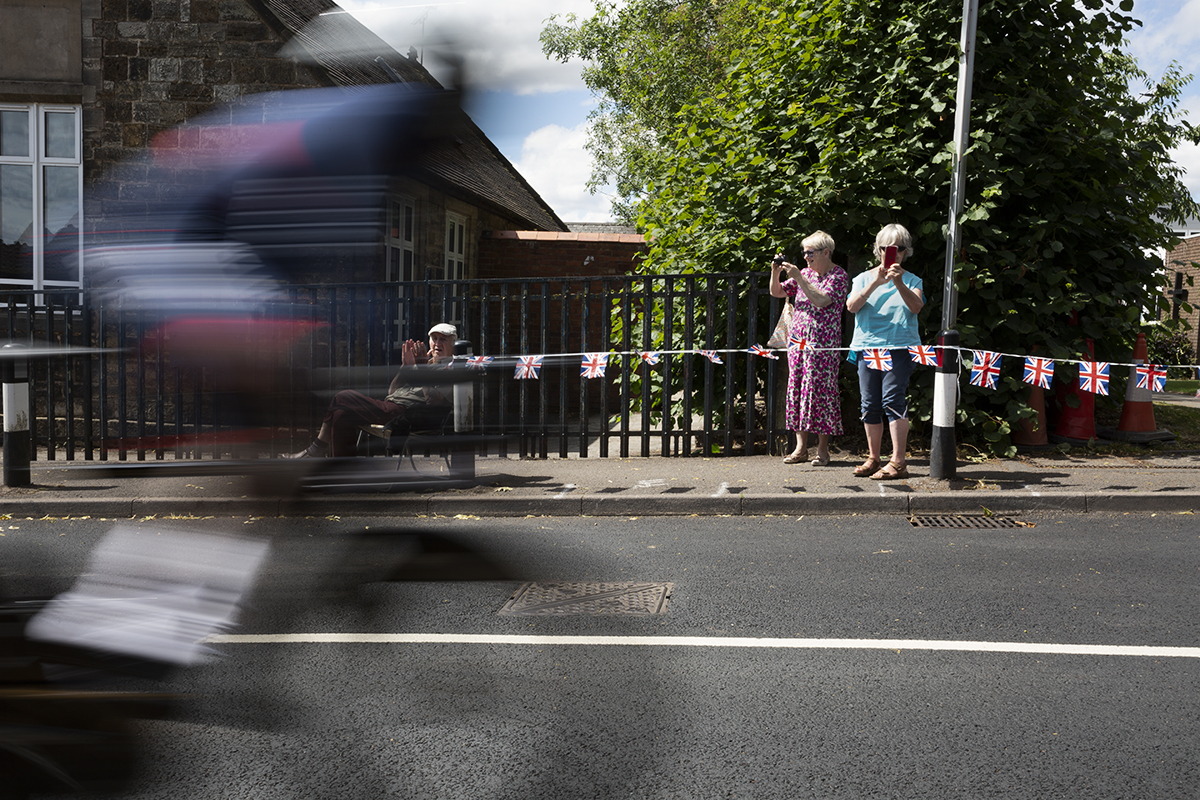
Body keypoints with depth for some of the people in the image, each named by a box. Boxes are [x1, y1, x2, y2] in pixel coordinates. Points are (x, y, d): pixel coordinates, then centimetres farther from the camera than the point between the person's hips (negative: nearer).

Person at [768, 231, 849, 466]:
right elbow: (776, 292, 18)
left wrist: (798, 278, -21)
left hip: (823, 345, -6)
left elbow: (822, 300, -20)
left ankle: (822, 449, 1)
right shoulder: (805, 273, 14)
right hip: (797, 341, 6)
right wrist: (775, 272, 1)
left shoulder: (839, 276, -3)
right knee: (796, 389, 4)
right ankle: (800, 447, 10)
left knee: (820, 391, -6)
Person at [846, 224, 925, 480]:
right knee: (870, 405, 4)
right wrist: (875, 283, -16)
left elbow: (916, 306, -10)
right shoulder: (864, 278, 13)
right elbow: (851, 306, -4)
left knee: (893, 401, -13)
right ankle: (873, 460, 14)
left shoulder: (912, 280, 9)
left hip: (899, 347, -3)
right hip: (867, 346, 3)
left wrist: (899, 283, -24)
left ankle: (898, 463, -12)